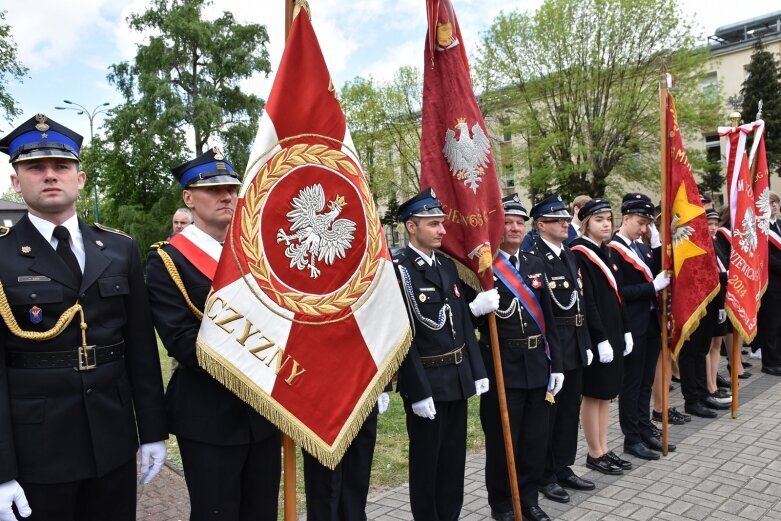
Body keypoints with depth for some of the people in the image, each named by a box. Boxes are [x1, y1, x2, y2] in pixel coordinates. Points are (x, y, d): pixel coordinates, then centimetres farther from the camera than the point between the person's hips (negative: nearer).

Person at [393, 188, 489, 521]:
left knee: (454, 458, 18)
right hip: (426, 381, -7)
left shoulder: (448, 266, 9)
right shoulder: (398, 270, -14)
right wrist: (418, 391, -18)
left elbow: (464, 323, 12)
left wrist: (477, 371, 9)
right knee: (427, 461, 10)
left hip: (457, 378, 7)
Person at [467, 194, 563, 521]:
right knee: (502, 439, 6)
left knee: (536, 438, 14)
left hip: (536, 363, 6)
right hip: (501, 365, -5)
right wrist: (476, 308, -31)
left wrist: (555, 363, 9)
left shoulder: (535, 265, 10)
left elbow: (548, 318, 12)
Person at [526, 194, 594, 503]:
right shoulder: (533, 257, -15)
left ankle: (564, 468, 31)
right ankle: (546, 476, 18)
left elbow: (579, 301, 15)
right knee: (547, 411, 4)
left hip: (574, 343, 8)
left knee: (570, 409, 16)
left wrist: (585, 342, 13)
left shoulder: (569, 255, 14)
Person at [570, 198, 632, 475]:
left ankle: (604, 448, 25)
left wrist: (625, 331, 12)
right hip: (594, 336, -8)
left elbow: (616, 296, 15)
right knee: (594, 393, 2)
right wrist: (600, 338, -20)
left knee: (606, 392, 14)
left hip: (612, 331, 8)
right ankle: (595, 453, 15)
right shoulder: (578, 254, -14)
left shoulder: (608, 252, 12)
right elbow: (585, 301, -19)